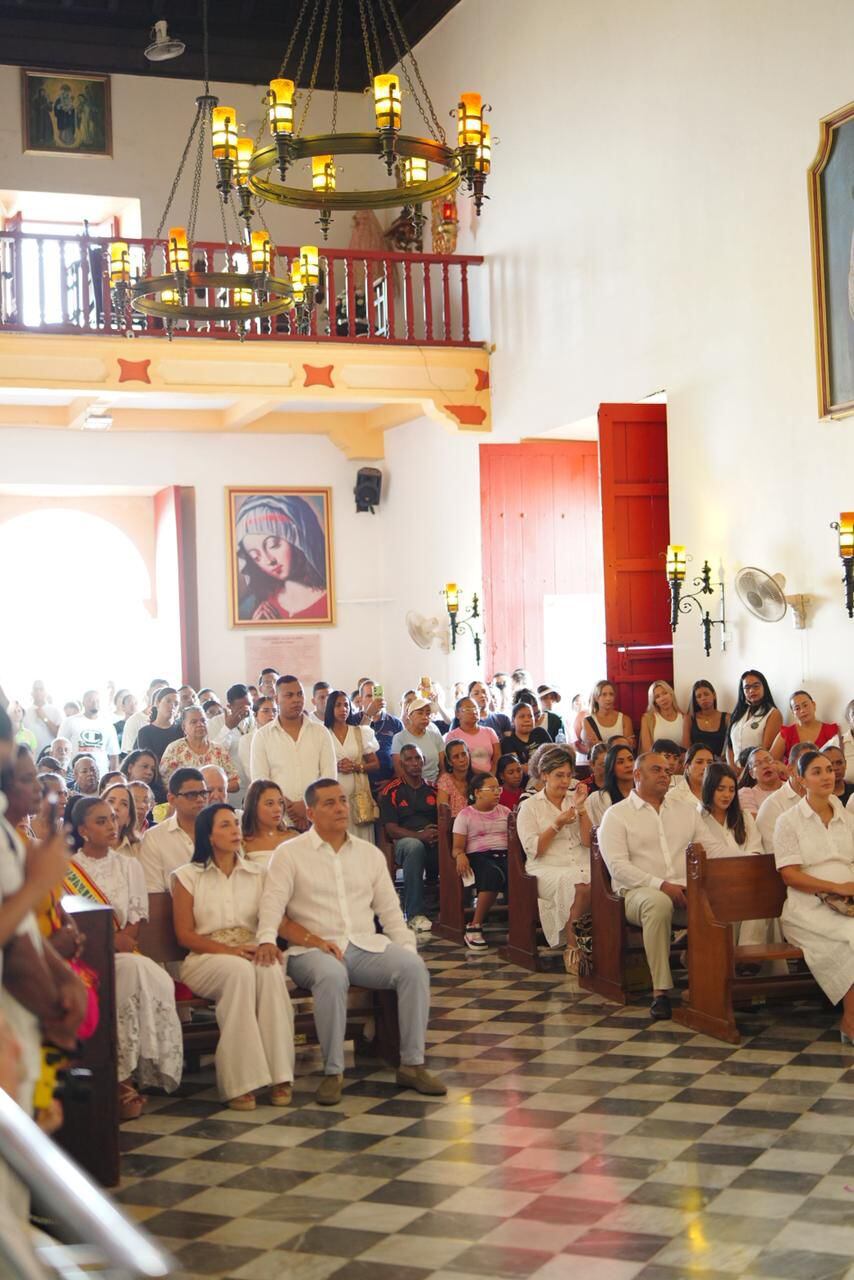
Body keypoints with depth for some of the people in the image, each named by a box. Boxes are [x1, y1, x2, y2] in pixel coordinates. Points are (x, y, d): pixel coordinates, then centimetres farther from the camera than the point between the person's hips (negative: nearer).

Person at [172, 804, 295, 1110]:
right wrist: (227, 950, -15)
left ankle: (279, 1075, -34)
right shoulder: (188, 876, 9)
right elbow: (184, 934, 1)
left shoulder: (257, 875, 19)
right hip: (205, 959, -2)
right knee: (239, 970, -37)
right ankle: (239, 1082, -37)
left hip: (250, 955, 2)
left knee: (270, 969, -35)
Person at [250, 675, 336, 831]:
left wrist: (308, 806, -10)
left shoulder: (321, 732, 9)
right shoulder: (262, 736, 5)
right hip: (279, 821, -1)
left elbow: (329, 775, 3)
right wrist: (290, 809, -10)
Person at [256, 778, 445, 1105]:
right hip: (313, 951, -4)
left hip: (366, 945, 4)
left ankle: (412, 1065, -17)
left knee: (413, 967, -24)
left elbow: (390, 910, 16)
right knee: (331, 975, -38)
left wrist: (408, 947, 1)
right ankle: (333, 1072, -27)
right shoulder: (289, 854, 4)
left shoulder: (370, 854, 17)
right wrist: (266, 939, -26)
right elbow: (272, 905, -7)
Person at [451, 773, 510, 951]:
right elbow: (457, 847, 5)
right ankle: (474, 928, -28)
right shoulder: (465, 815, 11)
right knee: (494, 874, -39)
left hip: (504, 854, 3)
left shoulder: (505, 812, 22)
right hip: (478, 856, -3)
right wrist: (460, 855, -19)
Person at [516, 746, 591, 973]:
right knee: (577, 885, -36)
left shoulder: (576, 800, 20)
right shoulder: (530, 806, 9)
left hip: (582, 865, 3)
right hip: (547, 868, -3)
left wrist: (580, 809, -1)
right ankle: (572, 948, -25)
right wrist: (557, 825, -9)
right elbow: (533, 850, -2)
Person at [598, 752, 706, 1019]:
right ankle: (660, 991, -35)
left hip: (685, 892, 4)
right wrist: (661, 885, -17)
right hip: (637, 891, -4)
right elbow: (618, 867, -5)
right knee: (658, 903, -40)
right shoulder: (616, 815, 8)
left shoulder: (686, 812, 24)